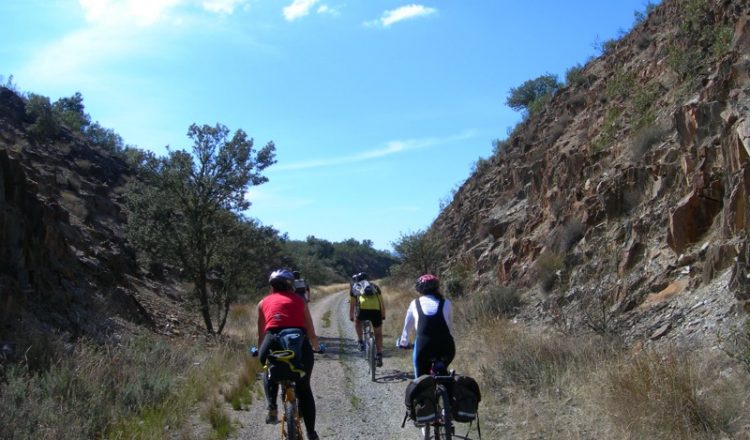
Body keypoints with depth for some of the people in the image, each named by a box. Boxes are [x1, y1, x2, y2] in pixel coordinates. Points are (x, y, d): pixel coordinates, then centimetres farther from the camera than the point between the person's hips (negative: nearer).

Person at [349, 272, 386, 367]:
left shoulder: (354, 286, 29)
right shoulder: (374, 286, 32)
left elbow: (352, 305, 32)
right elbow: (382, 303, 30)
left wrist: (351, 317, 43)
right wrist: (383, 316, 37)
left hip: (363, 309, -1)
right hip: (376, 310, 1)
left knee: (357, 321, 34)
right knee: (378, 334, 19)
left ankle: (360, 342, 24)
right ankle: (379, 356, 14)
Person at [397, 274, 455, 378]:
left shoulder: (415, 303, 14)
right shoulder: (446, 303, 14)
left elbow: (407, 327, 25)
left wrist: (403, 343, 41)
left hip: (423, 346, -1)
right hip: (446, 347, 1)